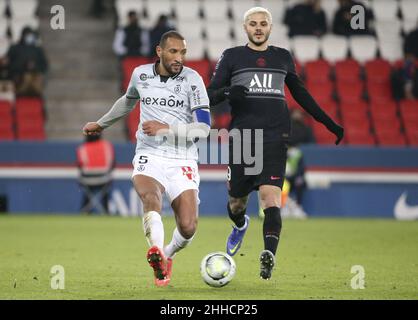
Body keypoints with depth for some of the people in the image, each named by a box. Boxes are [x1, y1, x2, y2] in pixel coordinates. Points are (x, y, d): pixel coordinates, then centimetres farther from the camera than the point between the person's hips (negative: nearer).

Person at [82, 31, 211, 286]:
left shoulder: (192, 79, -4)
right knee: (150, 197, -33)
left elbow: (203, 128, -9)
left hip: (182, 162, -1)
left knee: (188, 228, -11)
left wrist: (166, 128, -20)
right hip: (149, 157, 1)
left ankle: (166, 256, 22)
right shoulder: (141, 74, 6)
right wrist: (101, 124, 42)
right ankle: (157, 252, -53)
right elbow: (128, 101, 30)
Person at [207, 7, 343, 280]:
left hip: (275, 137, 0)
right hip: (242, 136, 0)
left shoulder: (283, 58, 14)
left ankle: (269, 255, -30)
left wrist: (330, 123, 25)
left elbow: (301, 93, 26)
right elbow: (210, 95, 5)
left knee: (271, 195, -19)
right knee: (236, 200, 9)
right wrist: (227, 92, -19)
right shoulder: (231, 57, 8)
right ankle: (241, 226, 45)